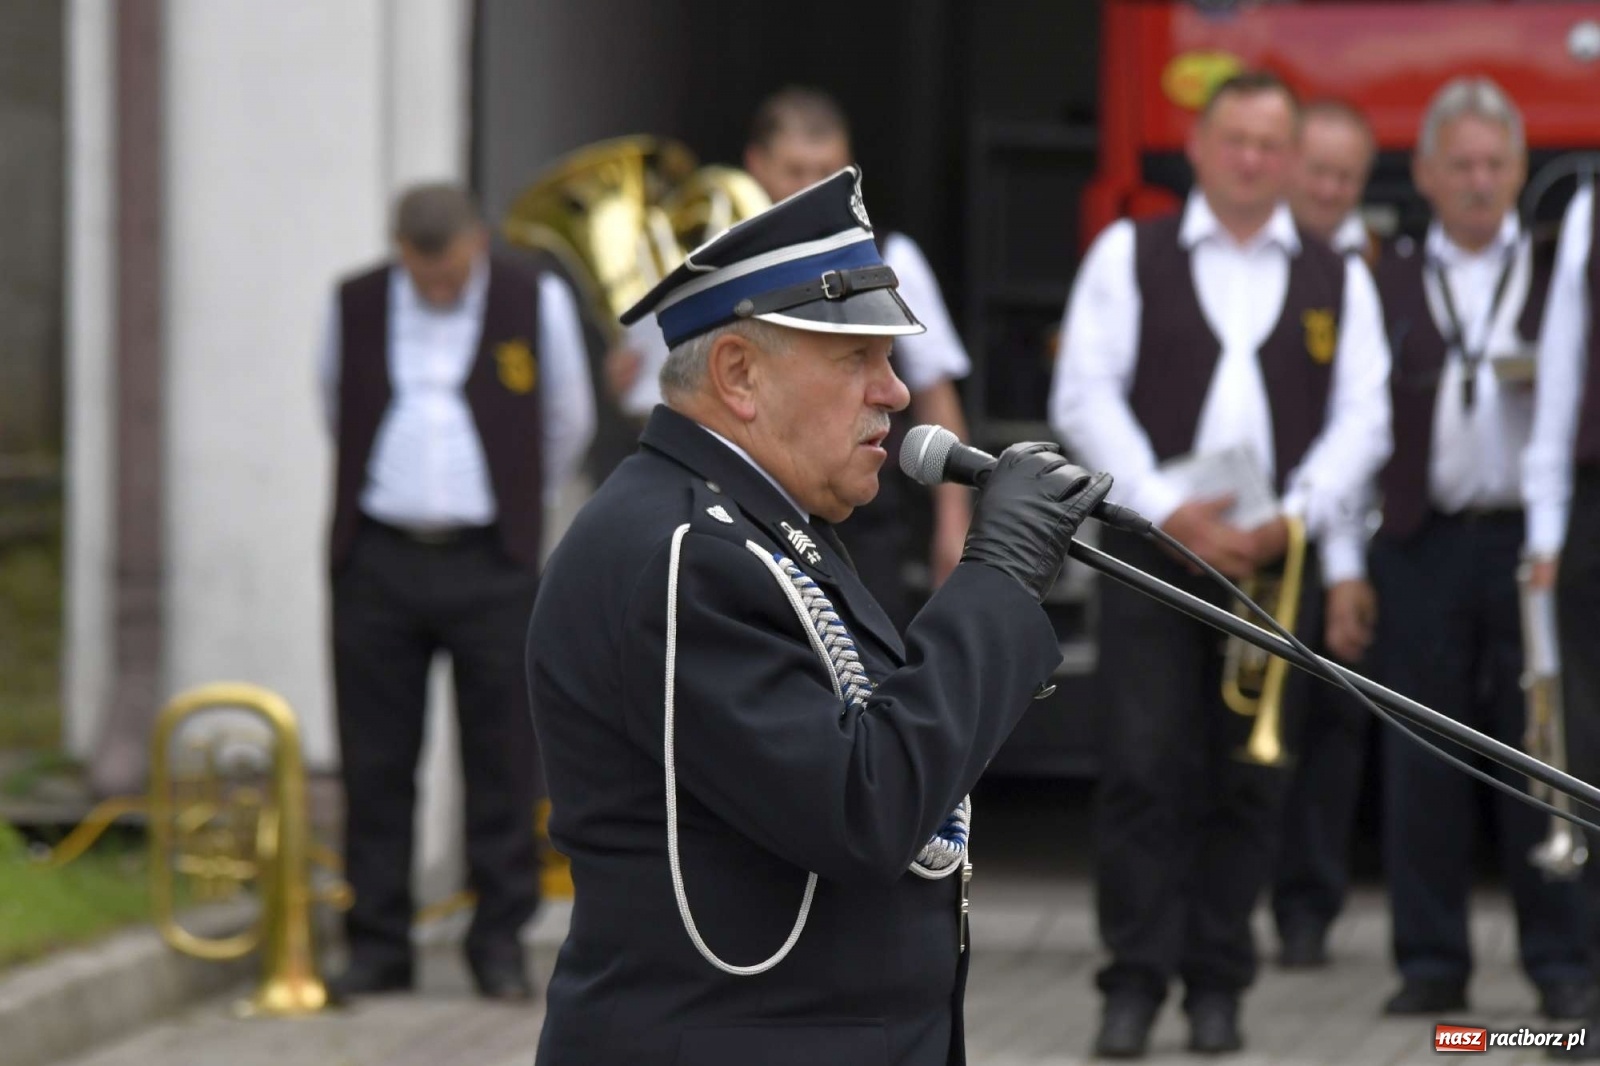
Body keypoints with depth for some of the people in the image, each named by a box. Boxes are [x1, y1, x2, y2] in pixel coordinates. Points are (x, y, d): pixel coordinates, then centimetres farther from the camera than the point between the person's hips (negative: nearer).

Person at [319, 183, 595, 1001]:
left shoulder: (537, 304, 0)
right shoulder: (354, 307, 4)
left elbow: (567, 424, 13)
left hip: (491, 568, -1)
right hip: (378, 565, 1)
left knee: (502, 763, 0)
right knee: (376, 764, 2)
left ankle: (499, 941, 8)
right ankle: (378, 944, 8)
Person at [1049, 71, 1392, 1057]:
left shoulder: (1337, 281, 11)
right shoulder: (1130, 256, 6)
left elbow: (1363, 420, 5)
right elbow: (1085, 397, -1)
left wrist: (1297, 514, -11)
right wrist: (1169, 507, -12)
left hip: (1277, 555, 2)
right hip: (1153, 543, -1)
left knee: (1250, 780, 2)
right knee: (1143, 764, -7)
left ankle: (1217, 985, 9)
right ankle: (1137, 978, -4)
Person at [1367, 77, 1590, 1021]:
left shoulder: (1560, 273, 11)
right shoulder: (1387, 284, 12)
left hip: (1534, 541, -1)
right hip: (1427, 545, 1)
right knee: (1425, 763, 1)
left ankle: (1562, 961, 3)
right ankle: (1432, 960, 8)